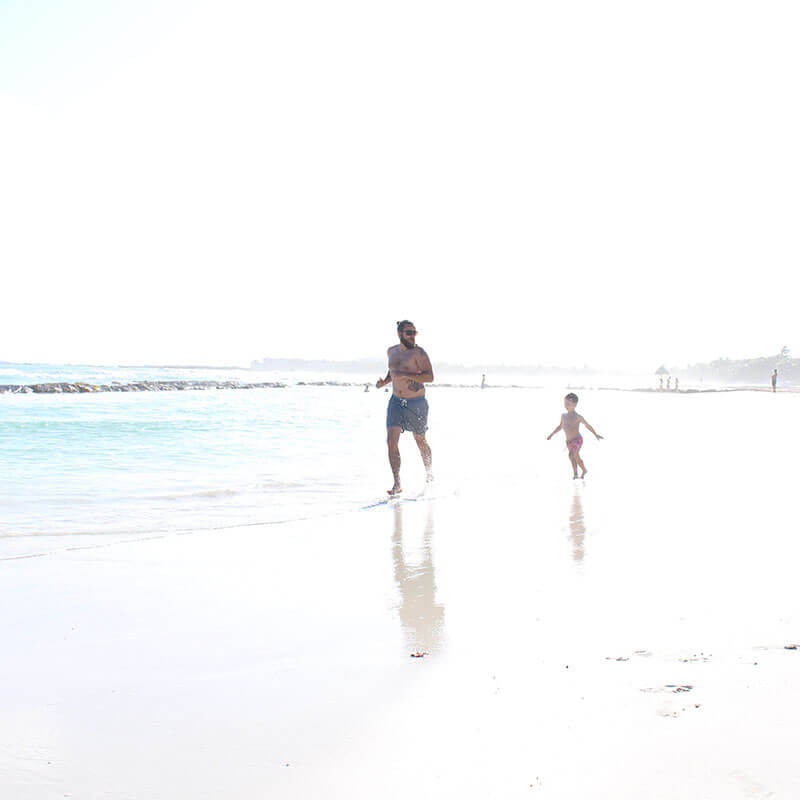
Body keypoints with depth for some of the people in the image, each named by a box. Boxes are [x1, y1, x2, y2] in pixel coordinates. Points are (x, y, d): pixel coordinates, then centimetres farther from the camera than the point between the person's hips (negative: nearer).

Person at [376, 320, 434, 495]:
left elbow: (429, 376, -21)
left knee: (420, 441, 13)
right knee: (391, 441, -11)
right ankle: (397, 484, -7)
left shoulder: (418, 352, -13)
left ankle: (430, 475, 39)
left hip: (416, 403, -4)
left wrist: (405, 375, -28)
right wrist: (385, 381, 4)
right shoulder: (391, 351, 6)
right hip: (396, 402, 4)